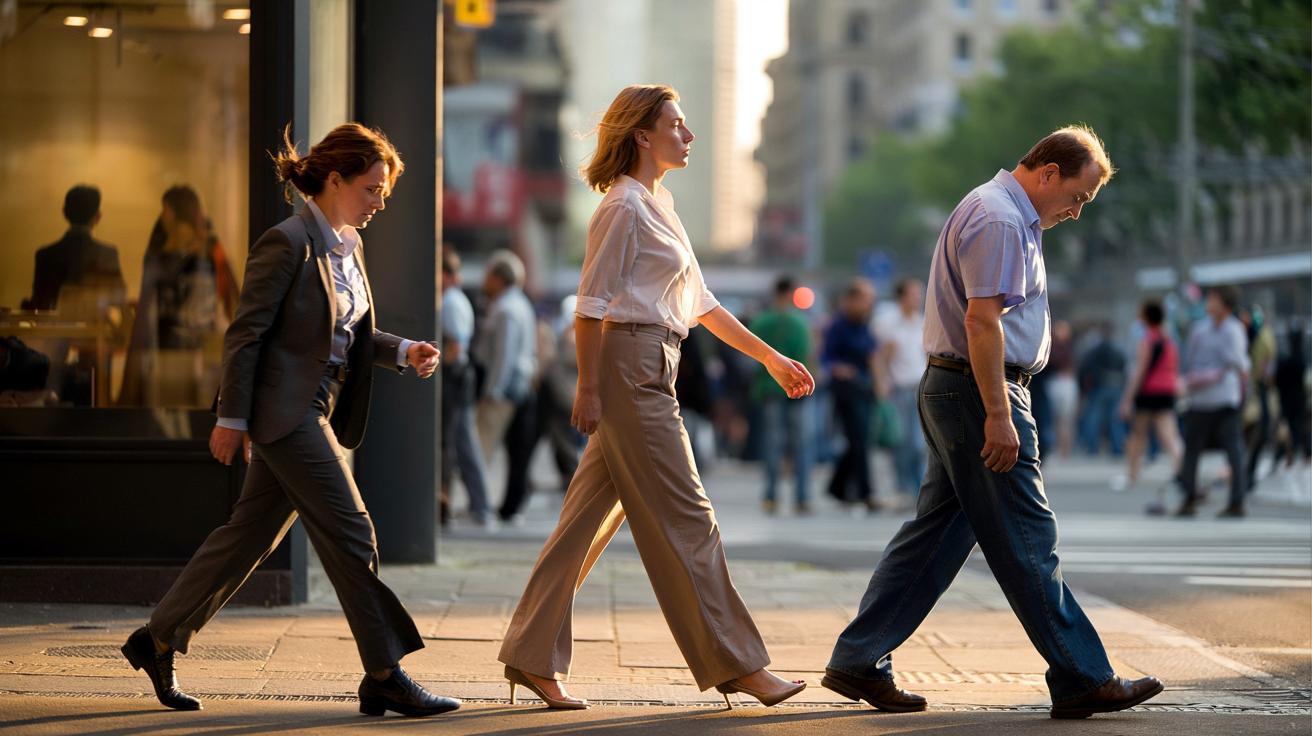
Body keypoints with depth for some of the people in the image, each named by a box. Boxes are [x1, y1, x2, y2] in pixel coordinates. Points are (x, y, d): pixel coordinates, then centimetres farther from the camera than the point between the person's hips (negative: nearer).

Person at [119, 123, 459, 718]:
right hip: (285, 410, -9)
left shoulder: (347, 245, 12)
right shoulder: (287, 244, -15)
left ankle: (158, 641, 23)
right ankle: (384, 677, -3)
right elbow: (246, 333, -14)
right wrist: (231, 418, -14)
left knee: (250, 535, 13)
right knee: (350, 534, -8)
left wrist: (402, 352, 3)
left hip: (318, 412, 9)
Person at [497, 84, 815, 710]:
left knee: (591, 519, 9)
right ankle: (735, 663, -3)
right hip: (629, 369, -10)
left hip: (652, 371, 10)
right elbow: (591, 304, -14)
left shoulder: (658, 206, 19)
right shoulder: (625, 207, -10)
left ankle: (533, 658, 12)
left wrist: (770, 357, 21)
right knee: (685, 518, -6)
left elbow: (700, 301, 23)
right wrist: (588, 389, -18)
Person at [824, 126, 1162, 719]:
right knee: (1026, 542, -6)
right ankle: (1081, 680, -1)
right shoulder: (999, 220, -15)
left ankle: (858, 663, 11)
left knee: (936, 532, 10)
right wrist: (999, 416, -24)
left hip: (955, 390, 11)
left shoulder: (1013, 218, 20)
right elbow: (981, 321, -22)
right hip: (978, 391, -11)